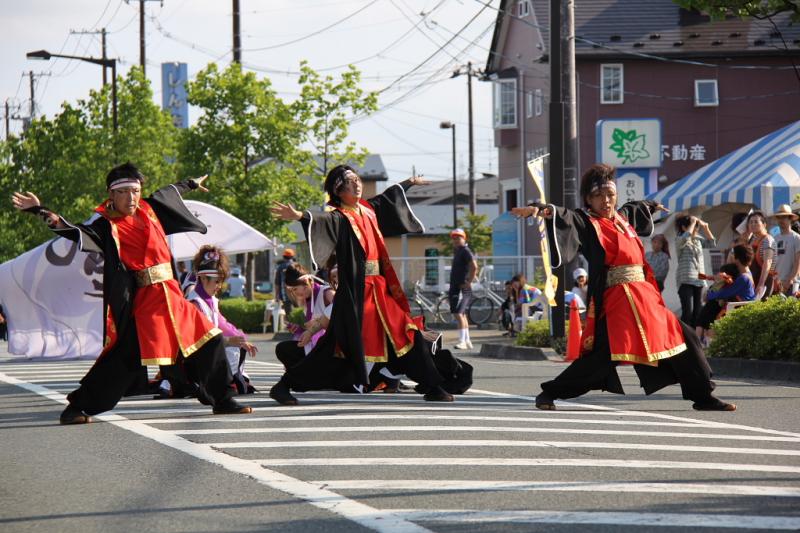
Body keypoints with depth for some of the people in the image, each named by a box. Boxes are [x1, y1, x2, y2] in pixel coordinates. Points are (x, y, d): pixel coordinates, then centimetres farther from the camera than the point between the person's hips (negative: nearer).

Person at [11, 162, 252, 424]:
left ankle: (222, 400, 21)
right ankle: (78, 407, -7)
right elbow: (77, 232, -23)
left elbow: (167, 193, 34)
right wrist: (42, 212, -38)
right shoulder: (106, 224, -6)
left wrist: (191, 184, 53)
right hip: (140, 300, -7)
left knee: (209, 339, 8)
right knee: (127, 356, -14)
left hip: (169, 293, 7)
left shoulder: (148, 209, 13)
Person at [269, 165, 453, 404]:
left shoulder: (369, 209, 12)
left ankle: (433, 387, 18)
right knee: (339, 347, -9)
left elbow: (387, 197, 33)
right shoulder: (339, 218, -9)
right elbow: (323, 221, -31)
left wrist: (409, 183, 50)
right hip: (353, 293, -7)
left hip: (379, 289, 7)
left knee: (408, 333, 8)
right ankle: (283, 386, -3)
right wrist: (298, 216, -52)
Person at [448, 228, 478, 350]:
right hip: (455, 287, 11)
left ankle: (462, 341, -20)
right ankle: (467, 341, 22)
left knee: (458, 314, -16)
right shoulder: (457, 251, 18)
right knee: (462, 314, 15)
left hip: (462, 288, -11)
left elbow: (474, 266, -26)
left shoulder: (465, 251, -13)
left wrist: (469, 282, -22)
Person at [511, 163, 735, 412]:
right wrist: (541, 211, -44)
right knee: (603, 354, -20)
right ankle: (549, 394, -8)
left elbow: (635, 208, 41)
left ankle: (702, 397, 20)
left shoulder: (623, 217, 17)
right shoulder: (586, 223, -4)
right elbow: (564, 216, -24)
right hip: (616, 301, -8)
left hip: (644, 297, 8)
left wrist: (652, 205, 62)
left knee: (684, 337, 8)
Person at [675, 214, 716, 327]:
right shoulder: (680, 241, -5)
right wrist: (693, 222, -14)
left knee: (698, 311, 7)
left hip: (699, 279, 7)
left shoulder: (698, 239, 15)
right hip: (685, 280, -7)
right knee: (688, 311, -14)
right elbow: (686, 236, -26)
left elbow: (712, 243, 15)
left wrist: (705, 228, 5)